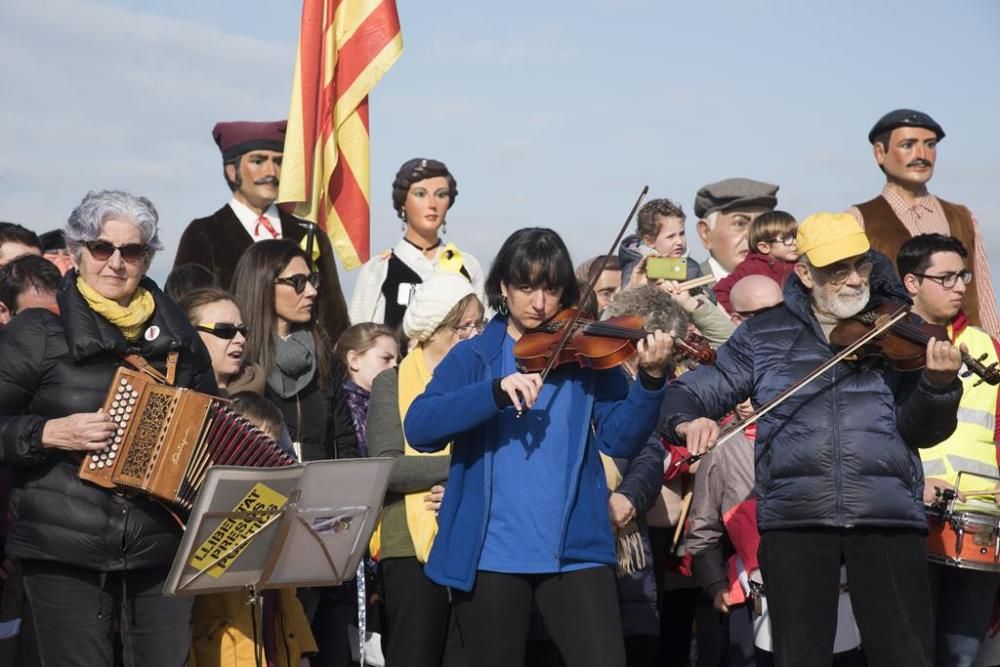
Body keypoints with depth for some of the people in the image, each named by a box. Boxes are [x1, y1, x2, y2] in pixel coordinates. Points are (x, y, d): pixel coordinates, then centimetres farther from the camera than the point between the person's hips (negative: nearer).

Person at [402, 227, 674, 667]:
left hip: (573, 550, 0)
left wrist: (651, 380, -21)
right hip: (489, 553, 0)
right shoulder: (473, 356, 4)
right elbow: (418, 428, -12)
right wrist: (498, 391, -25)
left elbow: (621, 438, -3)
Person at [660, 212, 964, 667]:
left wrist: (938, 383, -20)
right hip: (794, 515, 1)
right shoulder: (764, 334, 10)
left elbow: (922, 430, 1)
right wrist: (688, 420, -12)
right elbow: (691, 390, 12)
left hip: (888, 514, 0)